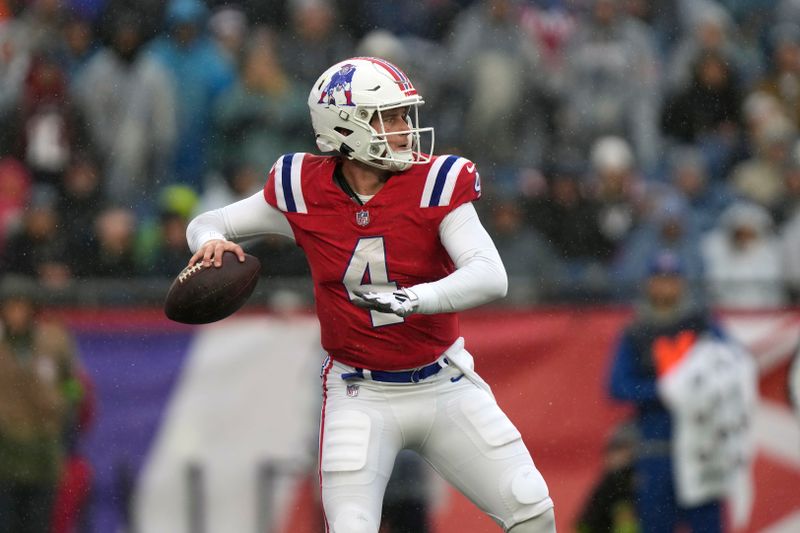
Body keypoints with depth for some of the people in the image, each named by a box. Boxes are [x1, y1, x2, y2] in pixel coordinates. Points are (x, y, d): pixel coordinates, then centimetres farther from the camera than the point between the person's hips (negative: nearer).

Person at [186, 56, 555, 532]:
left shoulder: (435, 183, -13)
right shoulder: (306, 190, -9)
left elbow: (492, 277, -25)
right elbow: (209, 223, 5)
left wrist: (415, 300, -42)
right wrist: (211, 243, -20)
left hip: (445, 384, 1)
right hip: (362, 396, -1)